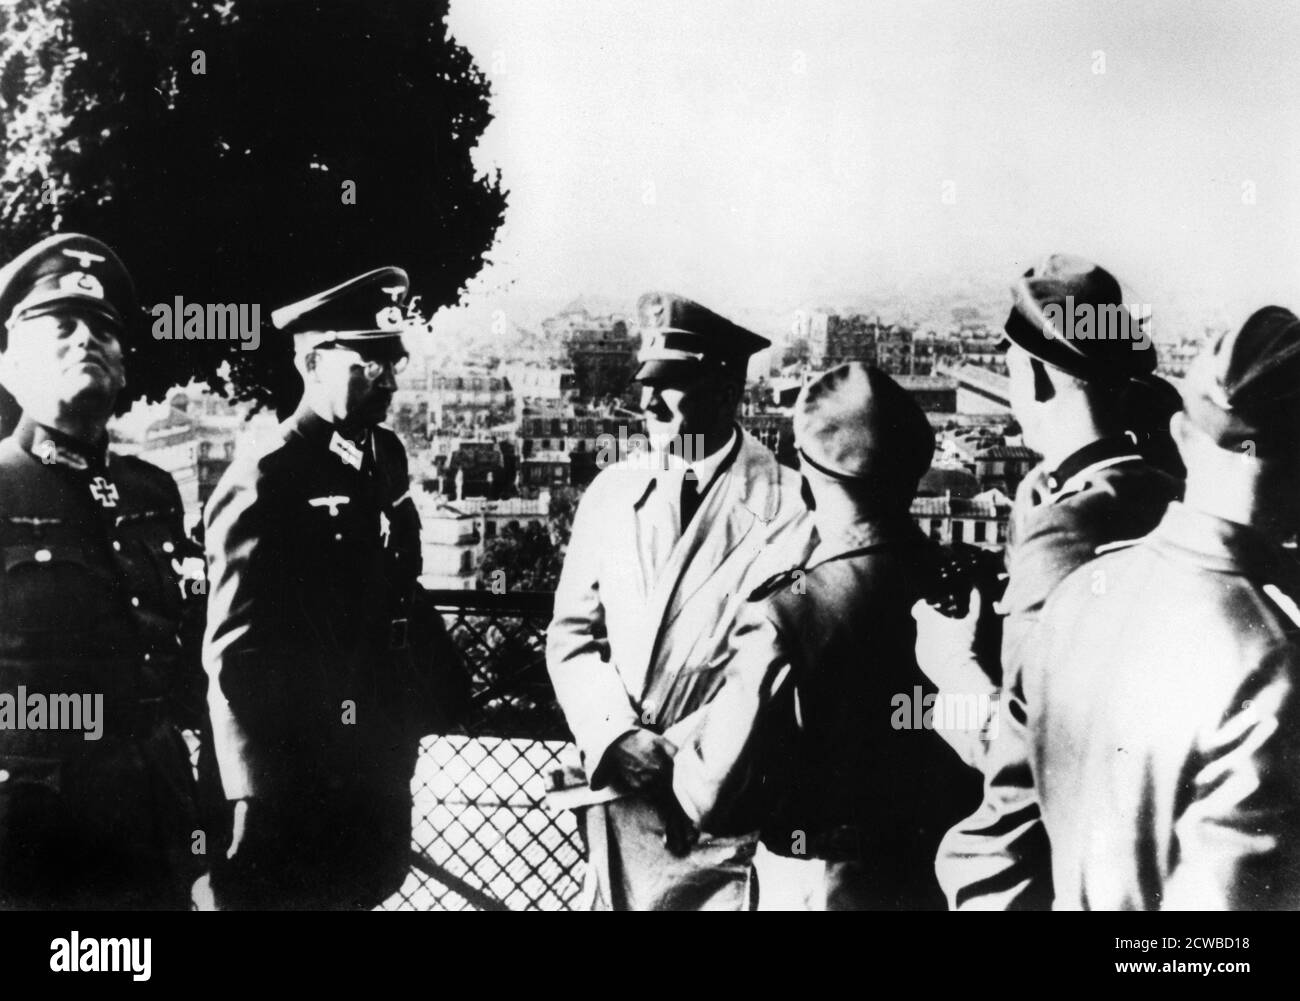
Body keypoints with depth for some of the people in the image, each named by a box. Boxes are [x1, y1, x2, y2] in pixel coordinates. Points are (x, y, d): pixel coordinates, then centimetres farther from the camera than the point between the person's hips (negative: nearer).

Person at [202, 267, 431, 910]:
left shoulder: (385, 458, 8)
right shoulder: (264, 482, -16)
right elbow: (236, 654, -18)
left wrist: (406, 723, 12)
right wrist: (260, 797, -20)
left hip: (377, 763, 8)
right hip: (294, 782, -8)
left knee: (368, 887, 18)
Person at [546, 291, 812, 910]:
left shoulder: (789, 506, -10)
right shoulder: (611, 492, 5)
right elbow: (571, 633, 8)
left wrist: (676, 753, -14)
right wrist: (615, 736, -8)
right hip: (616, 804, 4)